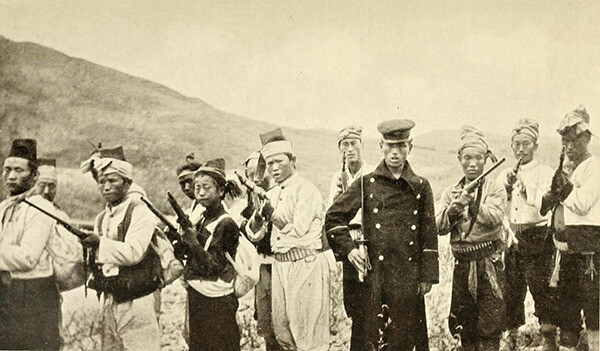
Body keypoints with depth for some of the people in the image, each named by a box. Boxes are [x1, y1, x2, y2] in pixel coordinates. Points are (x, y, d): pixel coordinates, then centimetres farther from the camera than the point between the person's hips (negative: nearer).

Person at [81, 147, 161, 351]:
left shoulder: (140, 213, -8)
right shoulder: (101, 218, 13)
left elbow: (133, 253, -20)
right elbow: (99, 257, 16)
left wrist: (99, 242, -16)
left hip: (137, 302, -7)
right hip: (109, 302, 7)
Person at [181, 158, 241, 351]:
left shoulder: (226, 224, -13)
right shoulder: (201, 220, 9)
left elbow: (215, 267, -17)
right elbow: (193, 261, 12)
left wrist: (194, 243, -22)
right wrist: (180, 240, -2)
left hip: (218, 303, -8)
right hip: (196, 296, 8)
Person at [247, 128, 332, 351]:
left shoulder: (306, 190, -8)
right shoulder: (271, 195, 13)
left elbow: (298, 229, -19)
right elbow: (255, 233, 11)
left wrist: (271, 213, -9)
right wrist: (258, 213, -8)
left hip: (306, 264, -7)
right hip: (279, 265, 7)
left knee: (308, 333, 0)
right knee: (281, 330, 14)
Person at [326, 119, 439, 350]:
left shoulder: (421, 187, 6)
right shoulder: (366, 183, 2)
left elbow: (429, 236, 7)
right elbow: (333, 217, 7)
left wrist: (427, 277, 3)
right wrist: (349, 249, -3)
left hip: (408, 279, 1)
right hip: (372, 275, -1)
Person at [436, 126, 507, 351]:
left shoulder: (495, 188, 1)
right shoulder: (451, 193, 10)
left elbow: (494, 218, -16)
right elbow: (439, 227, 0)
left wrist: (473, 203, -29)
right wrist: (454, 208, -16)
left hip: (489, 264, -3)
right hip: (462, 264, 3)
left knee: (489, 327, -2)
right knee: (464, 327, 12)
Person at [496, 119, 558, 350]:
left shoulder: (545, 173, 0)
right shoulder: (505, 175, 14)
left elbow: (543, 207, -14)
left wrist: (525, 189, -22)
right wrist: (506, 188, -8)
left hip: (536, 238, -4)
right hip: (510, 238, 4)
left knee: (541, 289, -4)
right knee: (511, 290, 9)